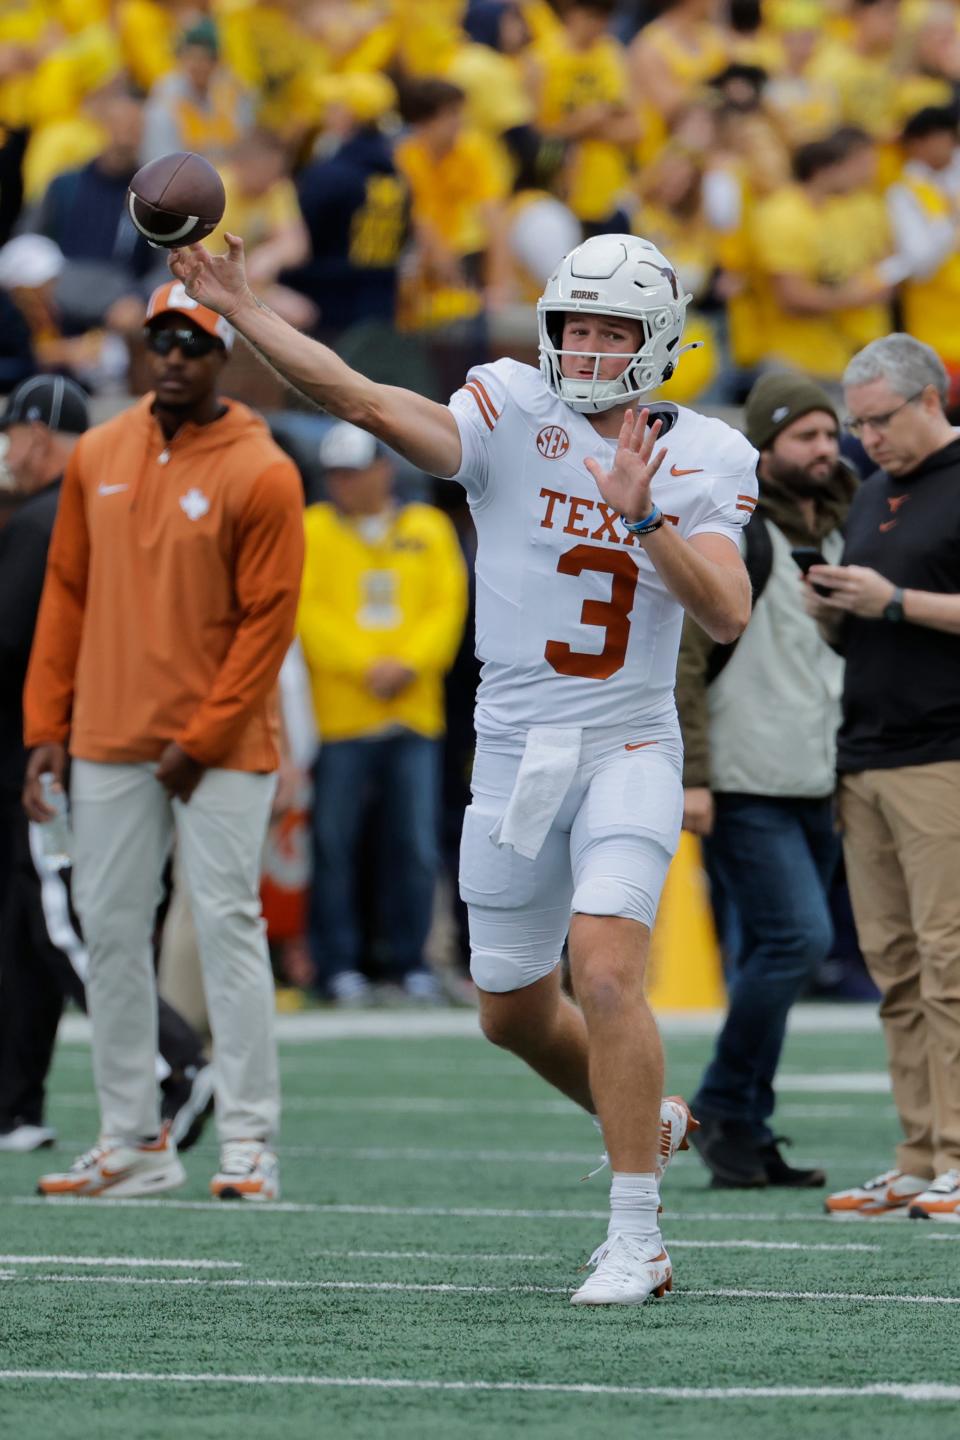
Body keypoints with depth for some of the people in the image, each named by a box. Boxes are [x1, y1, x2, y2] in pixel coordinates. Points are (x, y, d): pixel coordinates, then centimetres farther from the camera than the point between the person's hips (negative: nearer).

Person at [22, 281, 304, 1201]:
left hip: (221, 748, -5)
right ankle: (131, 1142, 12)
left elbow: (268, 620, -8)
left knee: (228, 926, -8)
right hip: (108, 743, 5)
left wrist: (202, 740, -12)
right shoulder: (97, 456, 9)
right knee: (109, 928, 5)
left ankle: (247, 1144, -5)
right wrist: (45, 728, 6)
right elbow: (66, 596, 12)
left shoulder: (260, 472, -7)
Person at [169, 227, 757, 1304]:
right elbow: (368, 403, -15)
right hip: (515, 756, 3)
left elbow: (727, 617, -13)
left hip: (628, 751, -3)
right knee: (515, 1013, 13)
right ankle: (647, 1122, 42)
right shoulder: (513, 416, -3)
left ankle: (635, 1241, -16)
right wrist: (240, 313, -24)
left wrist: (643, 518, -26)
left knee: (606, 974, -21)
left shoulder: (703, 459, -2)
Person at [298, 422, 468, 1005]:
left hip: (414, 714, 2)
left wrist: (409, 663, -10)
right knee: (334, 844, -2)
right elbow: (307, 611, -5)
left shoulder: (429, 530, 11)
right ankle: (338, 964, 3)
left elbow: (447, 605, 5)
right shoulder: (314, 531, 4)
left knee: (416, 846, 3)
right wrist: (364, 666, -14)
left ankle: (411, 961, 11)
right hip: (339, 713, -2)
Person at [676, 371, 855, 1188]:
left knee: (773, 955, 8)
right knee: (798, 937, -16)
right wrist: (689, 775, -17)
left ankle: (745, 1135, 13)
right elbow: (680, 659, -12)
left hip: (817, 790, 8)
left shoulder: (837, 536, 16)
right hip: (745, 787, -8)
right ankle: (724, 1111, -3)